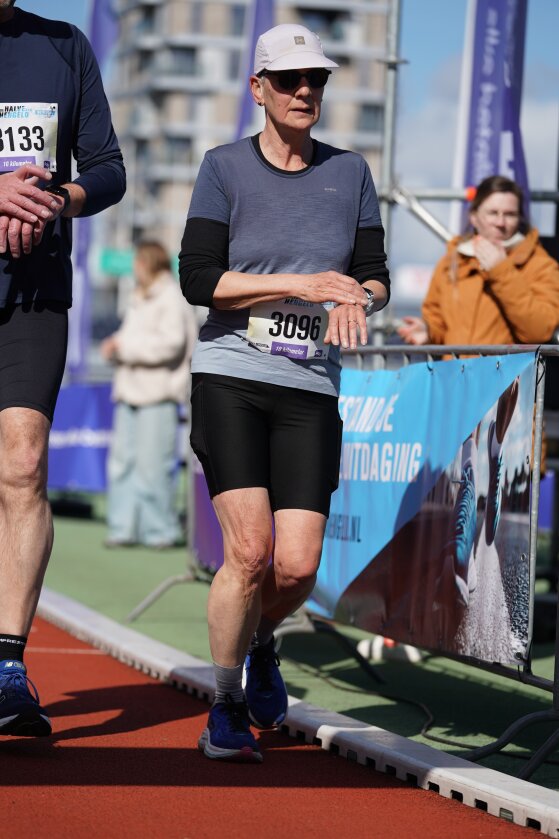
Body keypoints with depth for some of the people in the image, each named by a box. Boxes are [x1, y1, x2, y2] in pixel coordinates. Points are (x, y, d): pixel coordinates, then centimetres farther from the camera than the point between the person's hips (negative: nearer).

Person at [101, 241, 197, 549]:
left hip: (158, 395, -9)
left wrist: (124, 345, -13)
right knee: (122, 460, 5)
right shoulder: (140, 299, 22)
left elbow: (170, 343, -17)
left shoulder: (172, 299, -6)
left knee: (153, 465, -9)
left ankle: (161, 531, -2)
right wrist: (115, 346, 7)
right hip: (130, 390, 9)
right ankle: (124, 528, 9)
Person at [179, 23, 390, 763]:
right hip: (230, 379, -3)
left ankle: (260, 641, 28)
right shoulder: (224, 168, 1)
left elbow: (376, 278, 10)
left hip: (312, 393, 3)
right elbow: (198, 279, -7)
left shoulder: (350, 172, 10)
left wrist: (355, 299, -13)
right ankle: (226, 709, 5)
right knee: (250, 550, -15)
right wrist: (302, 284, -15)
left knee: (298, 566, -8)